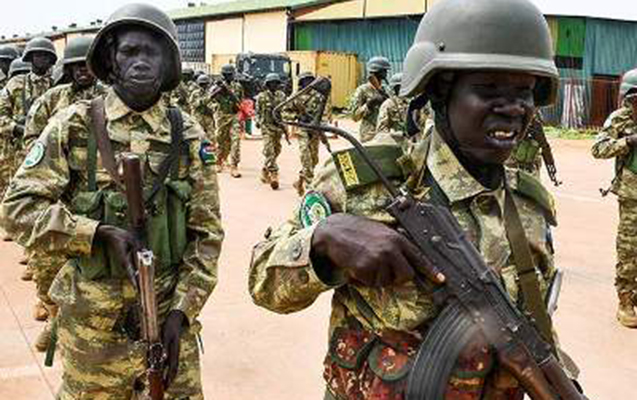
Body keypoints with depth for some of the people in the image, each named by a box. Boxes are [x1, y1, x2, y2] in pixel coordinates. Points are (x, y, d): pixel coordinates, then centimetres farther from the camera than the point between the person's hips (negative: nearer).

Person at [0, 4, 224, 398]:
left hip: (170, 311, 2)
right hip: (93, 321, -1)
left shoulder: (188, 136, -2)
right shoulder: (74, 126, -6)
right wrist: (100, 233, -19)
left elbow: (207, 233, 0)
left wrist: (181, 312, -7)